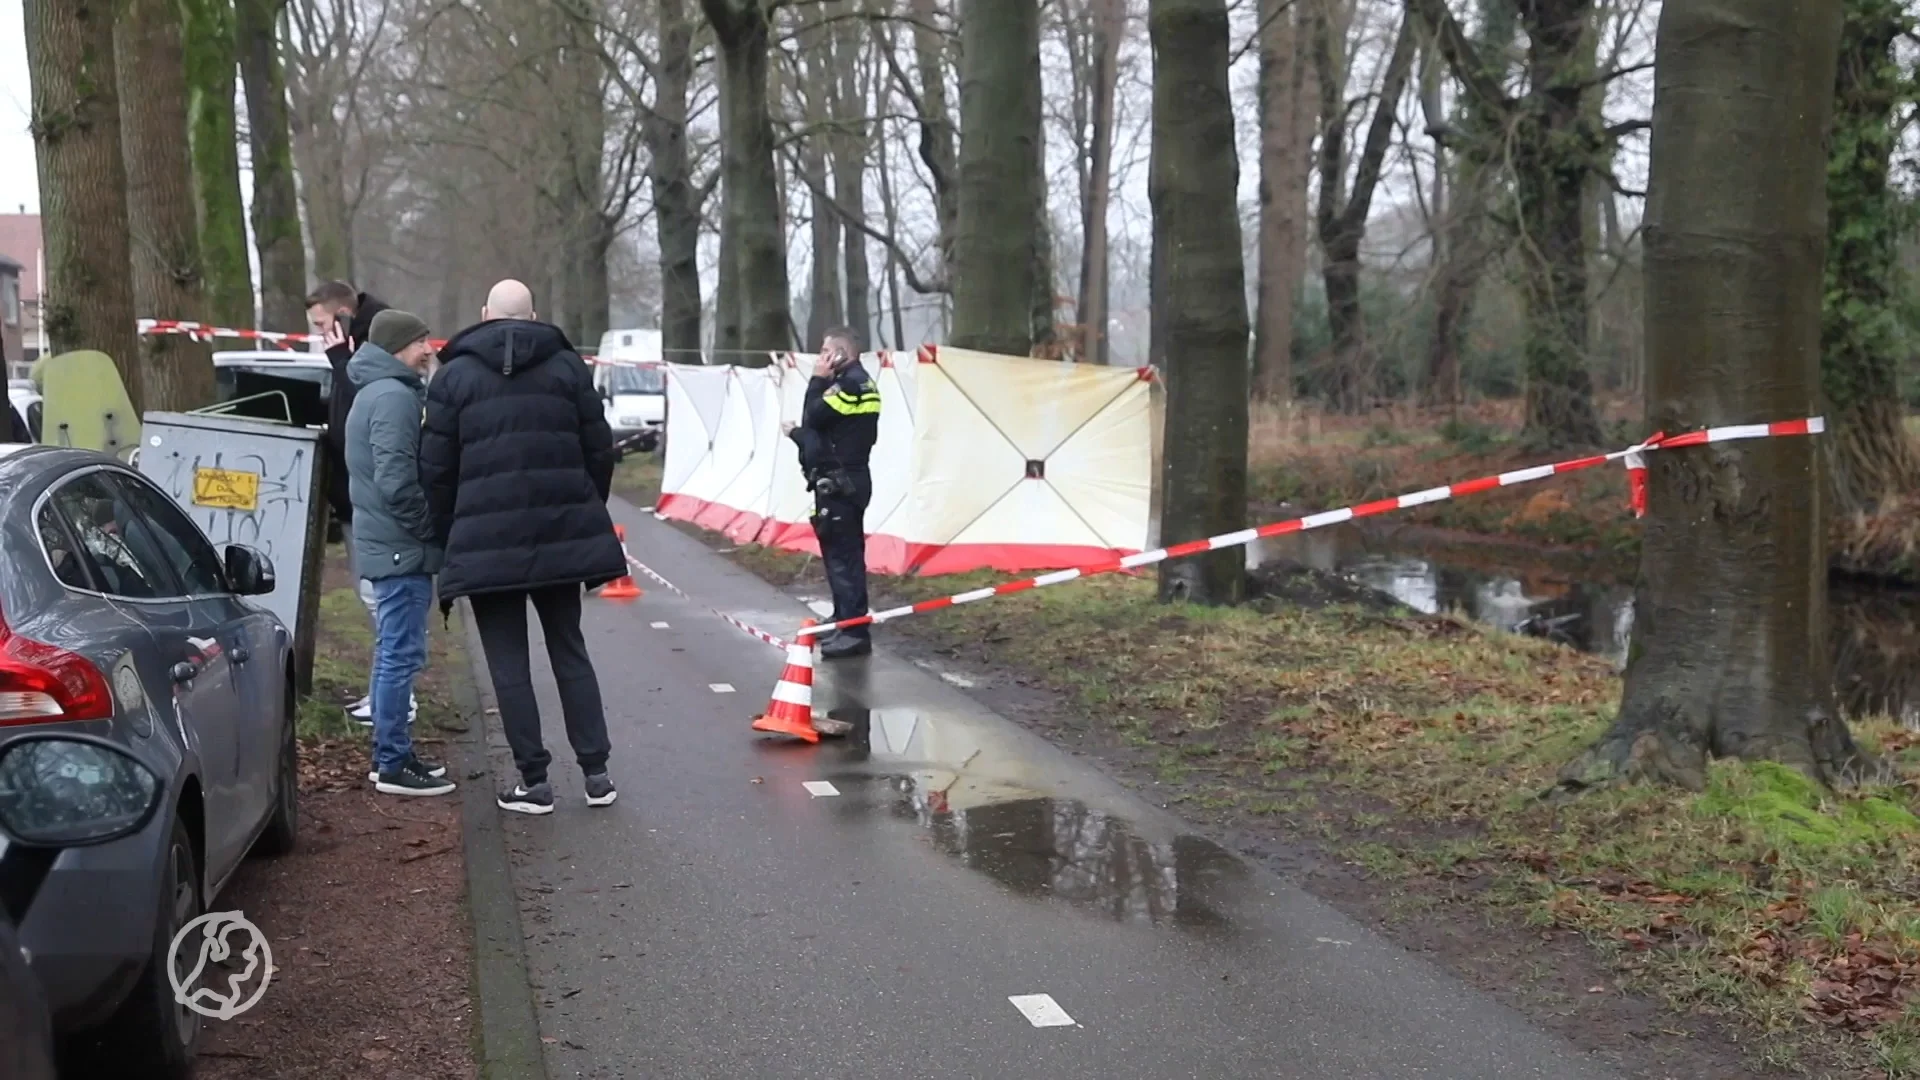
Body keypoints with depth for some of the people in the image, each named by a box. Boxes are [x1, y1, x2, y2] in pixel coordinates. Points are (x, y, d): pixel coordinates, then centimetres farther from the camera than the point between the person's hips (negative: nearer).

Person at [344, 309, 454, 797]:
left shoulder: (375, 393, 18)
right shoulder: (395, 396, -16)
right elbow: (396, 481, -24)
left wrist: (426, 530, 18)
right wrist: (433, 529, -14)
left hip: (384, 543, 11)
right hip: (402, 547, -11)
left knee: (392, 654, 16)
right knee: (402, 655, -6)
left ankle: (391, 753, 24)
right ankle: (393, 765, -2)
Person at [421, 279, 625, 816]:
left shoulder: (454, 376, 1)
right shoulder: (567, 365, 7)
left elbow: (437, 468, -1)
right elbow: (599, 449, 5)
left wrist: (446, 533, 10)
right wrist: (588, 512, 17)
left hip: (486, 542, -2)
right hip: (560, 534, 3)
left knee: (509, 664, 4)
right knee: (570, 652, 13)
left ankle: (534, 780, 5)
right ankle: (595, 771, 12)